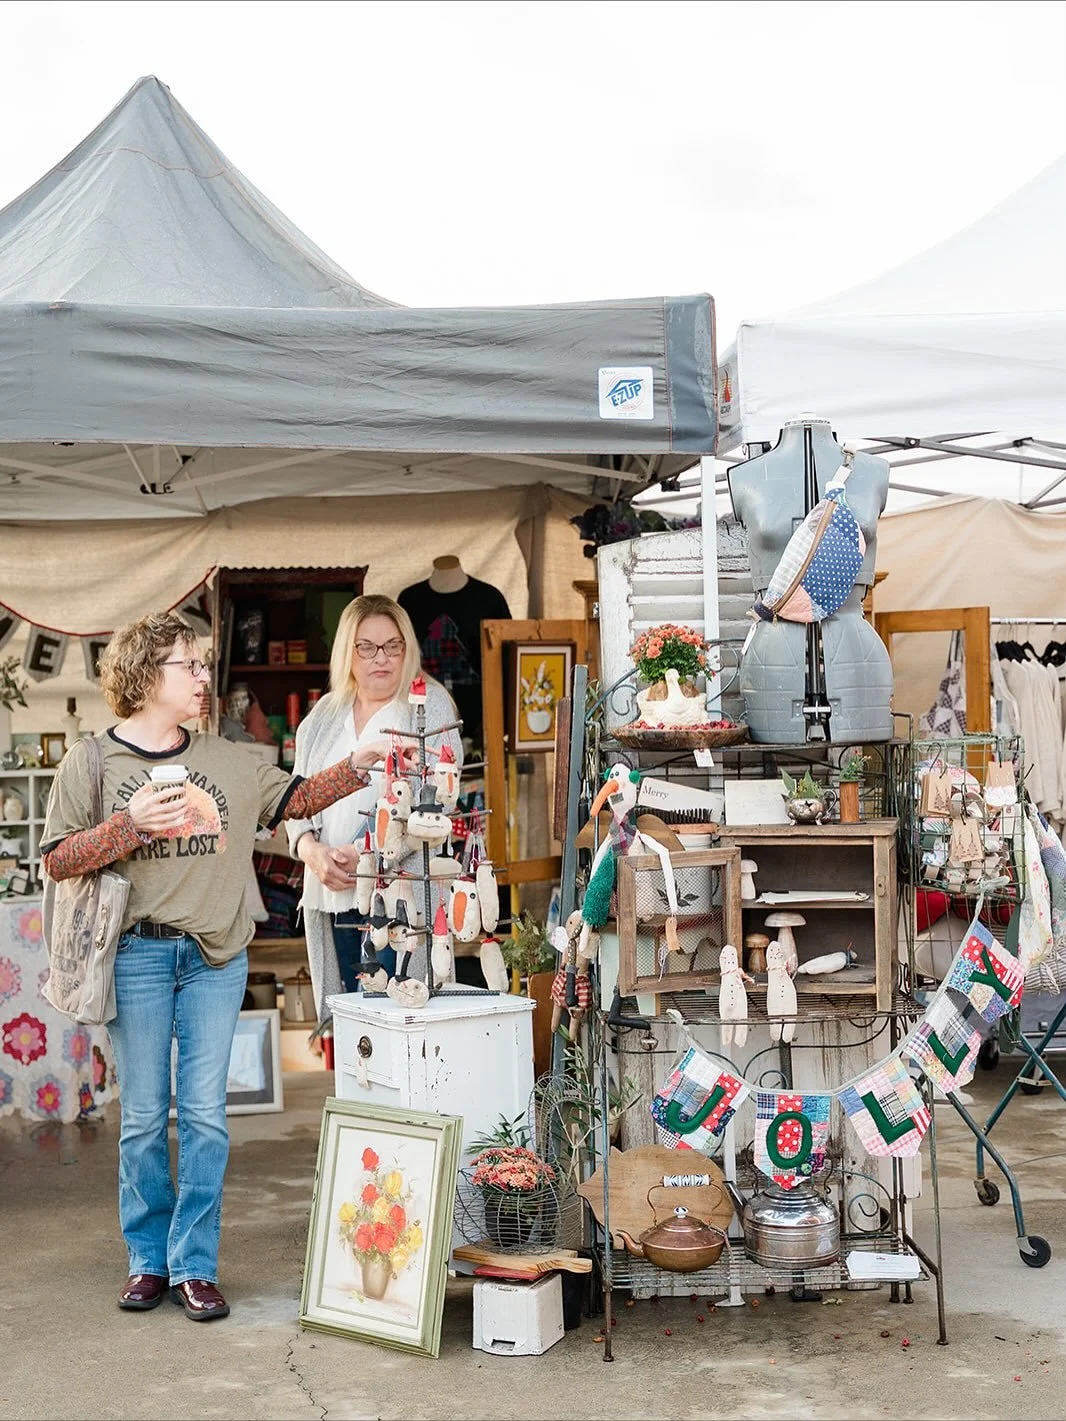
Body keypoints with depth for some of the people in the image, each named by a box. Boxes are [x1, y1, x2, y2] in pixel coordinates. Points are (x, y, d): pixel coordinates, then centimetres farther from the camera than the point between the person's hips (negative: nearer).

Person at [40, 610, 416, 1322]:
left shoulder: (226, 759, 10)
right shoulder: (91, 762, 0)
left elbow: (296, 798, 14)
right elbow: (57, 860, -3)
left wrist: (359, 763, 3)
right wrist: (131, 823, -16)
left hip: (216, 956, 3)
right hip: (138, 955, -2)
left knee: (206, 1115, 2)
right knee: (144, 1116, 5)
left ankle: (196, 1266, 10)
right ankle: (149, 1260, 19)